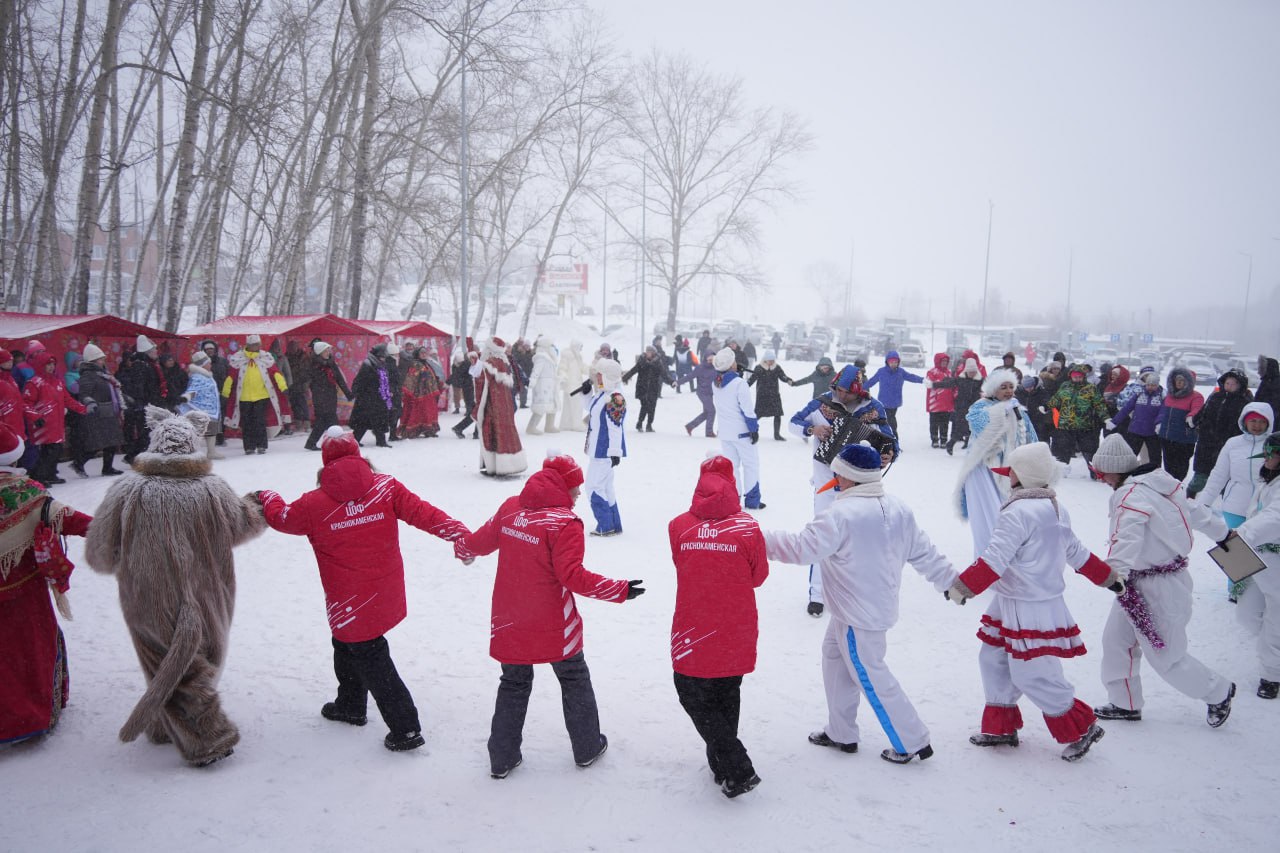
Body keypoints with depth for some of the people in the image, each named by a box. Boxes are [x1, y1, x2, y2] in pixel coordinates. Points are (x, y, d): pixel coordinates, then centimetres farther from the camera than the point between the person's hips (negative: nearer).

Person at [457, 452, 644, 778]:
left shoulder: (510, 508, -2)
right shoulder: (565, 522, -20)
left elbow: (483, 540, 11)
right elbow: (572, 575, -25)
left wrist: (463, 549, 34)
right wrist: (620, 590, -20)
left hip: (509, 621, 5)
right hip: (554, 627, -5)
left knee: (513, 684, 20)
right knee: (574, 680, 17)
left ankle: (502, 758, 25)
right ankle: (588, 748, 29)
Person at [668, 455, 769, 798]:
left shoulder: (678, 527, -10)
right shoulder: (747, 528, -12)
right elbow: (758, 576, 1)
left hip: (692, 634, -1)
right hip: (736, 636, 2)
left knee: (695, 698, 13)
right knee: (727, 697, 22)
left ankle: (737, 770, 4)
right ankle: (723, 767, 34)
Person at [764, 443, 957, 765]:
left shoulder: (841, 514, -24)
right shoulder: (898, 509, 1)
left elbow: (801, 548, -24)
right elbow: (923, 551, 7)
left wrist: (759, 538, -16)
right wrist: (950, 580, 20)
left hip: (858, 615, -9)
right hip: (880, 604, 9)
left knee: (870, 676, 6)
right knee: (835, 655, 21)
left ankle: (912, 742, 17)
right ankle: (840, 732, 32)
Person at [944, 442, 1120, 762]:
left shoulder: (1018, 513, -21)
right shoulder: (1055, 509, 9)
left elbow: (993, 561, -25)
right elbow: (1077, 553, 17)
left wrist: (961, 587, -20)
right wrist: (1109, 578, 30)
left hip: (1028, 612, -10)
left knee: (1031, 675, 0)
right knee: (993, 660, 15)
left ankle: (1081, 729, 16)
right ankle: (1001, 728, 25)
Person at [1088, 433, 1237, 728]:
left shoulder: (1132, 494, -25)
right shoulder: (1159, 484, 4)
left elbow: (1128, 536, -42)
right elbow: (1194, 510, 18)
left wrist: (1116, 571, -54)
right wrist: (1222, 532, 35)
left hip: (1156, 589, -10)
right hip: (1140, 582, 10)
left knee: (1165, 655, 7)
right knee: (1116, 639, 13)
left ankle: (1218, 693, 29)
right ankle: (1125, 703, 26)